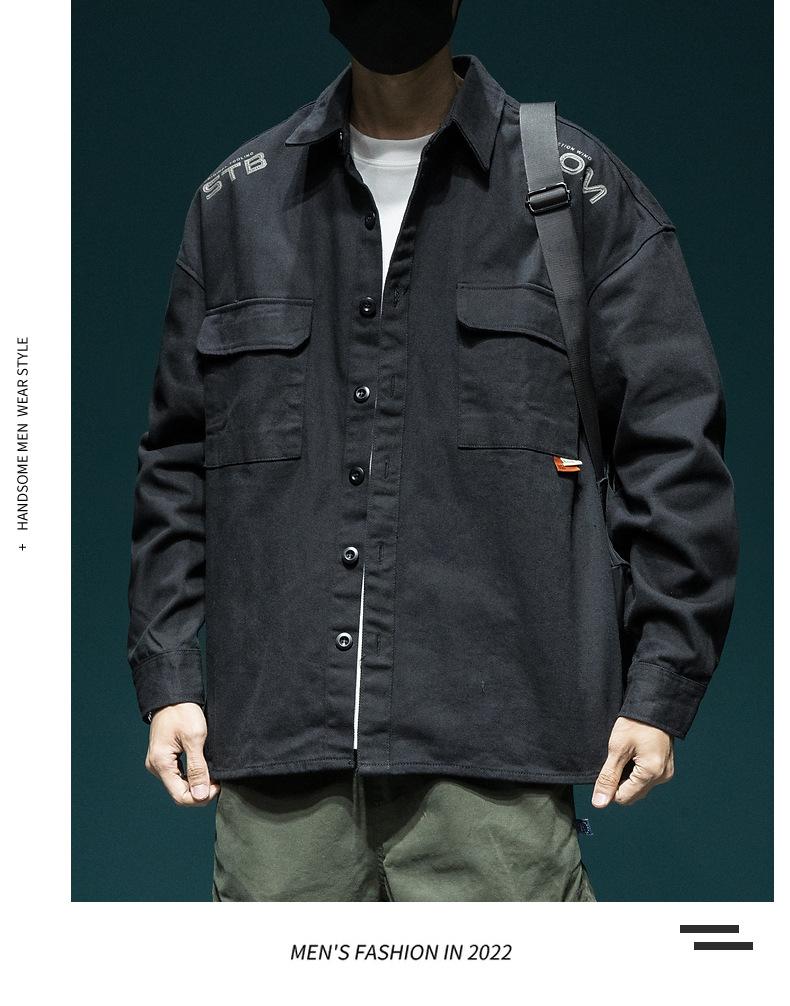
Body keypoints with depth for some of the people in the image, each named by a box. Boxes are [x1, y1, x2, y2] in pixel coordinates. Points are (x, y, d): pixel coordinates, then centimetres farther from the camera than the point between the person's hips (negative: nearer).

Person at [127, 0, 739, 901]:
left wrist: (659, 689, -2)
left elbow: (672, 444, 5)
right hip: (276, 750, 3)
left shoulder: (580, 190, 7)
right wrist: (166, 679, 9)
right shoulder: (236, 202, 16)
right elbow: (176, 462, 18)